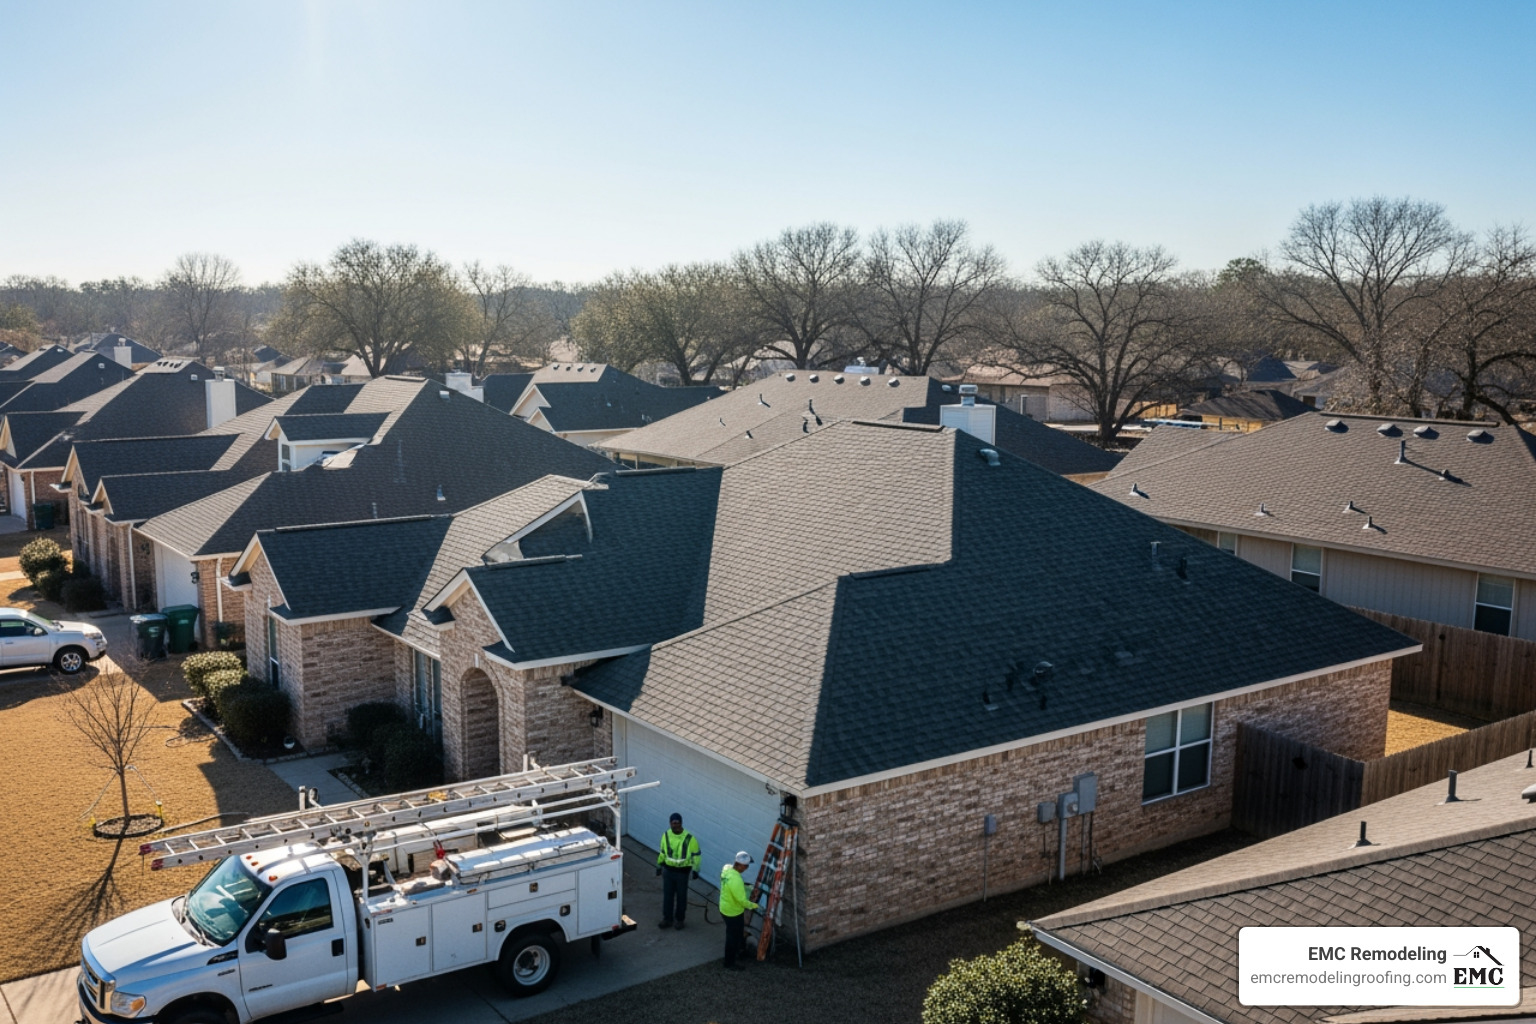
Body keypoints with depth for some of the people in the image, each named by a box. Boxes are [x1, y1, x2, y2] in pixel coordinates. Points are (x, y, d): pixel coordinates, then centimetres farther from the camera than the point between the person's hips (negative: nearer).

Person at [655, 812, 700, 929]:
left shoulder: (689, 838, -17)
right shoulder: (666, 835, -5)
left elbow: (696, 854, -8)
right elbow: (662, 852, 9)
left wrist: (695, 870, -10)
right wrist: (659, 865, 14)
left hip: (683, 872, -3)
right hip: (668, 870, 3)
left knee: (681, 896, 10)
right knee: (667, 895, 11)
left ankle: (679, 919, 27)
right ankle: (667, 919, 26)